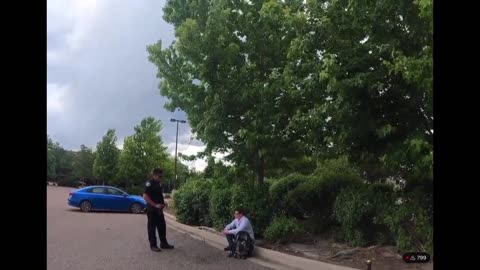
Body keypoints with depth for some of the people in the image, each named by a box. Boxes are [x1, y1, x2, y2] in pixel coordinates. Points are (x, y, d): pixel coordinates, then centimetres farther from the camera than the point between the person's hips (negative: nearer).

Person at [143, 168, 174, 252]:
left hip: (159, 209, 8)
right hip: (152, 210, -8)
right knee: (152, 228, 2)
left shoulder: (159, 183, 12)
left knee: (162, 226, 13)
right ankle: (153, 245, 10)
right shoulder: (149, 183, -14)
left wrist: (163, 202, 6)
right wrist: (155, 205, -23)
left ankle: (163, 243, 23)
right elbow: (145, 196, -22)